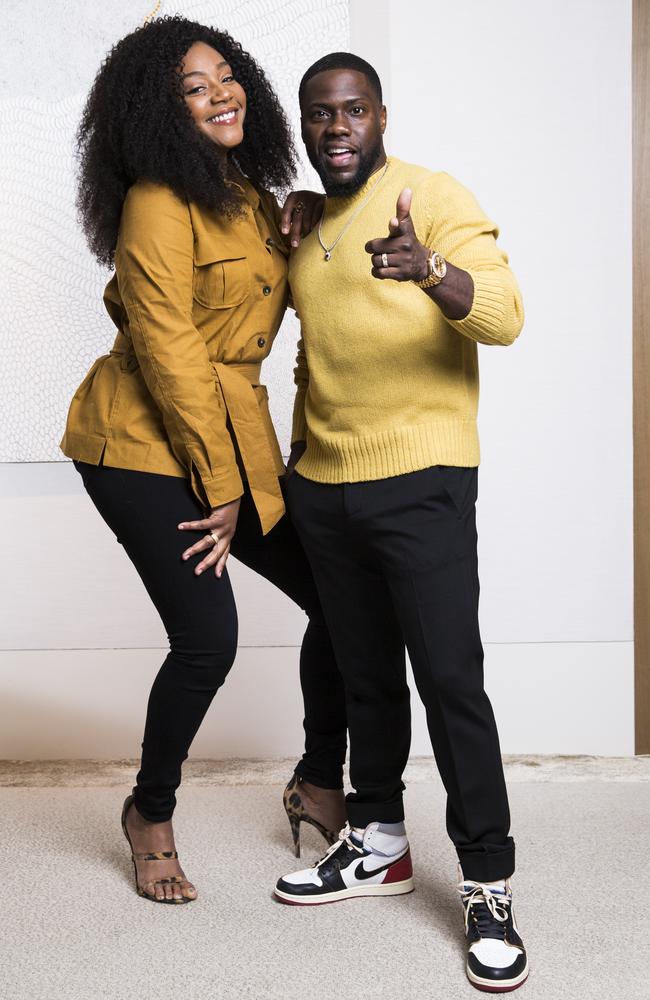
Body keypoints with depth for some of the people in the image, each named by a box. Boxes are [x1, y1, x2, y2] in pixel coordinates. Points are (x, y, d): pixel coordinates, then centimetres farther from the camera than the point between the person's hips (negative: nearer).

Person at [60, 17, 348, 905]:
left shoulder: (249, 192, 12)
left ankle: (319, 783, 26)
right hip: (145, 443, -8)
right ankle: (150, 814, 15)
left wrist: (305, 224, 2)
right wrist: (219, 488, -15)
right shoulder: (159, 203, -14)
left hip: (232, 433, 8)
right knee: (208, 638, -12)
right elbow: (169, 352, -17)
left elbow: (289, 292, 24)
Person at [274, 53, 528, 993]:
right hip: (324, 487, 7)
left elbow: (505, 315, -19)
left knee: (450, 678, -8)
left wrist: (430, 269, -38)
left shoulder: (431, 196, -5)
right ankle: (377, 845, 28)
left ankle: (490, 888, 1)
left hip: (421, 480, -6)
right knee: (366, 676, 14)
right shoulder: (304, 226, 16)